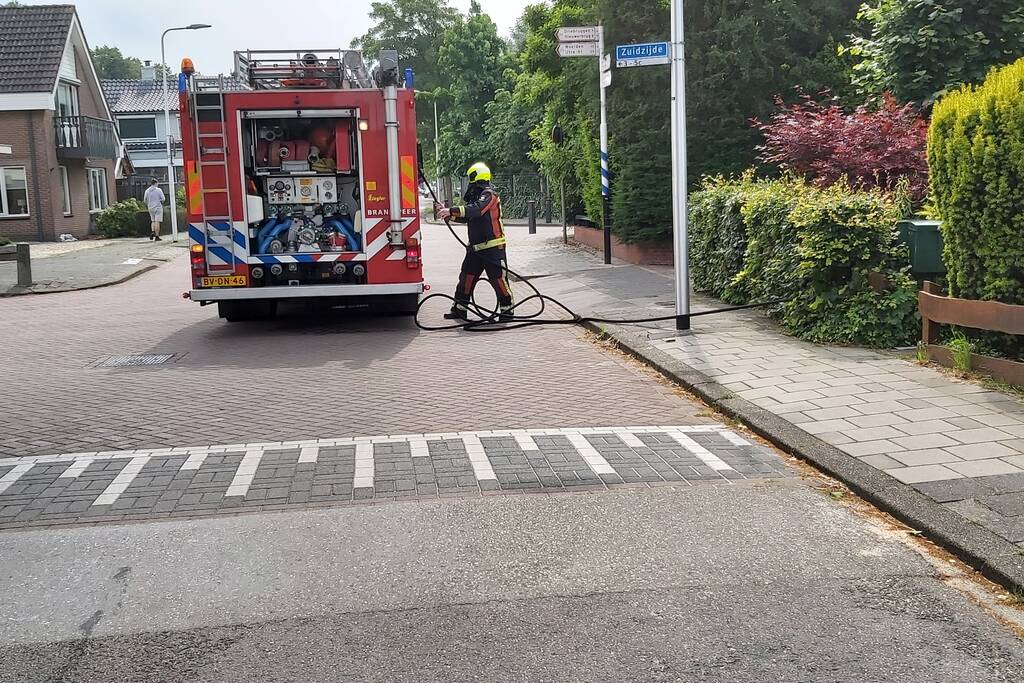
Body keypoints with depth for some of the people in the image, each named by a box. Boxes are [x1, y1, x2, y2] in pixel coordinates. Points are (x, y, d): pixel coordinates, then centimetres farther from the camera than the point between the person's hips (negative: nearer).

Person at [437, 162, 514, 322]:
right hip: (476, 247, 9)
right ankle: (460, 309, 15)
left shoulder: (489, 194, -12)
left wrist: (451, 211, -30)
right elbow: (466, 217, 23)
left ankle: (507, 310, 6)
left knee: (498, 279, -5)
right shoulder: (476, 196, 18)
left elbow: (476, 210, -28)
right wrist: (447, 212, 12)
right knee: (467, 277, 8)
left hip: (493, 247, -9)